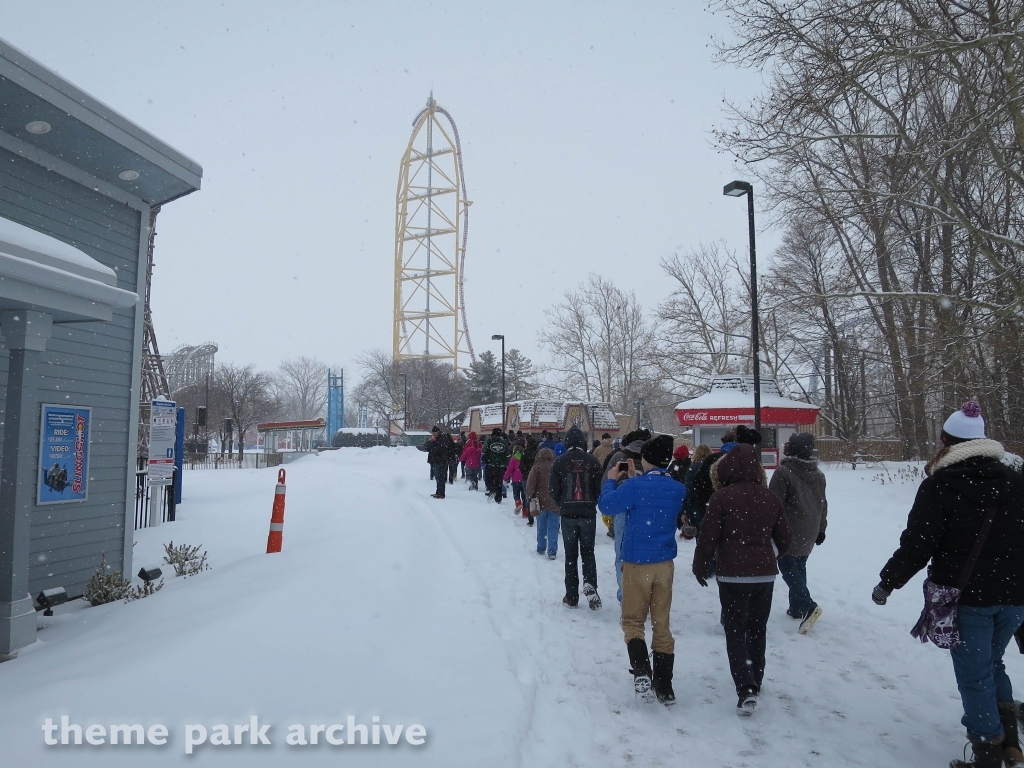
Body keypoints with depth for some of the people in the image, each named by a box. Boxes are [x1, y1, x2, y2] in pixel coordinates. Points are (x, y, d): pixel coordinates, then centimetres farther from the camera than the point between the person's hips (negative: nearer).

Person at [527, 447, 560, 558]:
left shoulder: (537, 467, -5)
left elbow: (530, 484, -10)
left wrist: (530, 498, 0)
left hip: (541, 502, -1)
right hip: (555, 503, 1)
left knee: (541, 527, 13)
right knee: (553, 528, 3)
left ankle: (541, 549, 23)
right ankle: (552, 551, -3)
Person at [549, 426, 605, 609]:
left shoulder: (560, 462, -6)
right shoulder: (592, 461, -4)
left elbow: (553, 490, -5)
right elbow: (600, 488, -1)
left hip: (568, 514, 0)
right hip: (588, 514, 0)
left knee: (571, 555, 10)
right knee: (588, 552, 14)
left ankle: (572, 596, 13)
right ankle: (590, 584, -9)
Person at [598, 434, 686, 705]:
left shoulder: (635, 486, -16)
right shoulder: (678, 489, 1)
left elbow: (606, 505, -8)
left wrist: (612, 481, 8)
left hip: (637, 564, -4)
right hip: (665, 563, 4)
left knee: (633, 621, 9)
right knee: (662, 624, 12)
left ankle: (641, 672, -11)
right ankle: (664, 686, 16)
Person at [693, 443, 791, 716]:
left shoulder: (722, 496, -12)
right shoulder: (771, 498, 3)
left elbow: (708, 536, -11)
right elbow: (784, 540, 12)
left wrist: (700, 567, 4)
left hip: (732, 574, -5)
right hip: (765, 573, 5)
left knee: (735, 631, 1)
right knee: (757, 629, 18)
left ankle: (746, 688, -11)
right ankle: (755, 681, 30)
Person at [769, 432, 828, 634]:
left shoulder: (784, 472, -17)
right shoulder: (818, 474, 8)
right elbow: (822, 504, 16)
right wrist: (820, 529, 24)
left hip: (790, 532, -7)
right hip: (809, 532, 7)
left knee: (788, 567, -1)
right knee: (799, 567, 16)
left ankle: (808, 606, -14)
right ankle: (796, 607, 22)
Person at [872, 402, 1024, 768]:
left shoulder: (939, 484, -12)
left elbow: (917, 544, -15)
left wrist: (888, 582, -3)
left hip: (967, 596, -5)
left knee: (975, 675, 7)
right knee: (992, 663, 24)